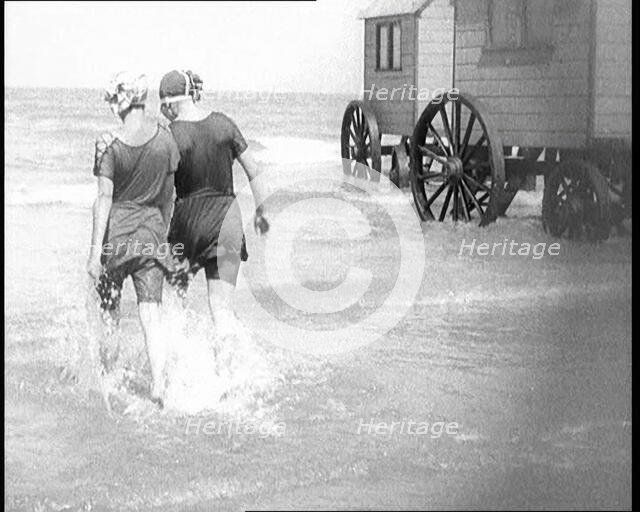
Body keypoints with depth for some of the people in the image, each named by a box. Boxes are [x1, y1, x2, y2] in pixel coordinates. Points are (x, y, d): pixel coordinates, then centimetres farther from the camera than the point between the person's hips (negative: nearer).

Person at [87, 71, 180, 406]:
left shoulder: (109, 144, -11)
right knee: (150, 311, -1)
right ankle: (159, 382, -16)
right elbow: (168, 196, 8)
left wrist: (95, 251, -11)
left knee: (108, 307, 17)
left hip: (116, 229, -2)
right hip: (151, 230, 2)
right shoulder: (165, 140, -1)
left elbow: (104, 198, -13)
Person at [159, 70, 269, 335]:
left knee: (175, 290, 21)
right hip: (226, 218, 2)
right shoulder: (223, 124, 1)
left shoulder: (171, 135, -9)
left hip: (187, 219, -2)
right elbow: (254, 171, 5)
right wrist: (260, 211, 17)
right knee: (222, 307, 3)